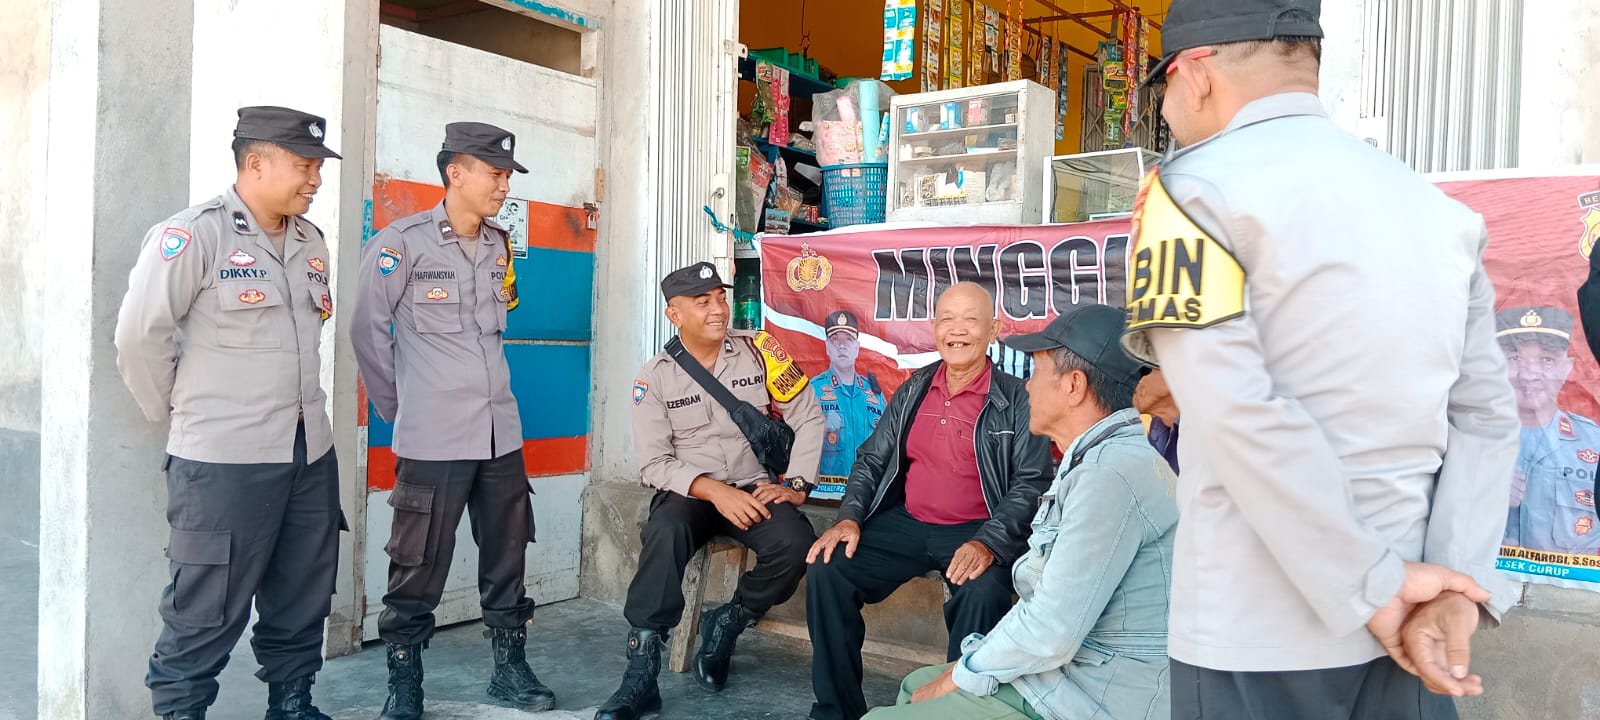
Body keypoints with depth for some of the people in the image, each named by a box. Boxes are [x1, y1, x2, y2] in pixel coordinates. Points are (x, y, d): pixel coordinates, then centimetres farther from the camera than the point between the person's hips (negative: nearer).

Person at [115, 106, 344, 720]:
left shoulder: (311, 241, 11)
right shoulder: (192, 235, -12)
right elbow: (139, 336, -11)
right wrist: (178, 414, -1)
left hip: (310, 454, 7)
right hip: (222, 461, -7)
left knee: (303, 601, 17)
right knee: (206, 612, 4)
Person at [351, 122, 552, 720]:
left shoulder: (500, 246, 10)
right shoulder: (402, 243, -8)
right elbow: (369, 332, -3)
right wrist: (398, 407, 3)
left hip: (501, 432, 6)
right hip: (433, 440, -5)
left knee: (507, 558, 12)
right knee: (420, 568, 3)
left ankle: (510, 669, 26)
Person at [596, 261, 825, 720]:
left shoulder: (759, 350, -2)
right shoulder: (655, 377, -2)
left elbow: (808, 418, 0)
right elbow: (654, 463, -7)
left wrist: (794, 484, -12)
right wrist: (715, 491, -22)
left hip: (755, 490, 1)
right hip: (689, 492, -1)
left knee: (797, 543, -28)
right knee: (665, 533, -34)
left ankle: (725, 626, -2)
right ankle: (641, 672, -24)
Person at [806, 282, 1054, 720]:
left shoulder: (1016, 401, -5)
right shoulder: (913, 390, 10)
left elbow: (1031, 483, -10)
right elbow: (872, 459, 13)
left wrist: (989, 543, -25)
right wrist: (850, 516, -4)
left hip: (978, 534, -4)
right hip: (906, 523, 5)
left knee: (983, 594, -35)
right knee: (827, 569, -13)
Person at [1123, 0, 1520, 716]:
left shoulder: (1194, 185, -11)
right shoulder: (1437, 205, 8)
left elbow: (1239, 416, -21)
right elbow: (1485, 415, 2)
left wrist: (1375, 587, -14)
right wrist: (1457, 589, -3)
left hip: (1256, 635, -5)